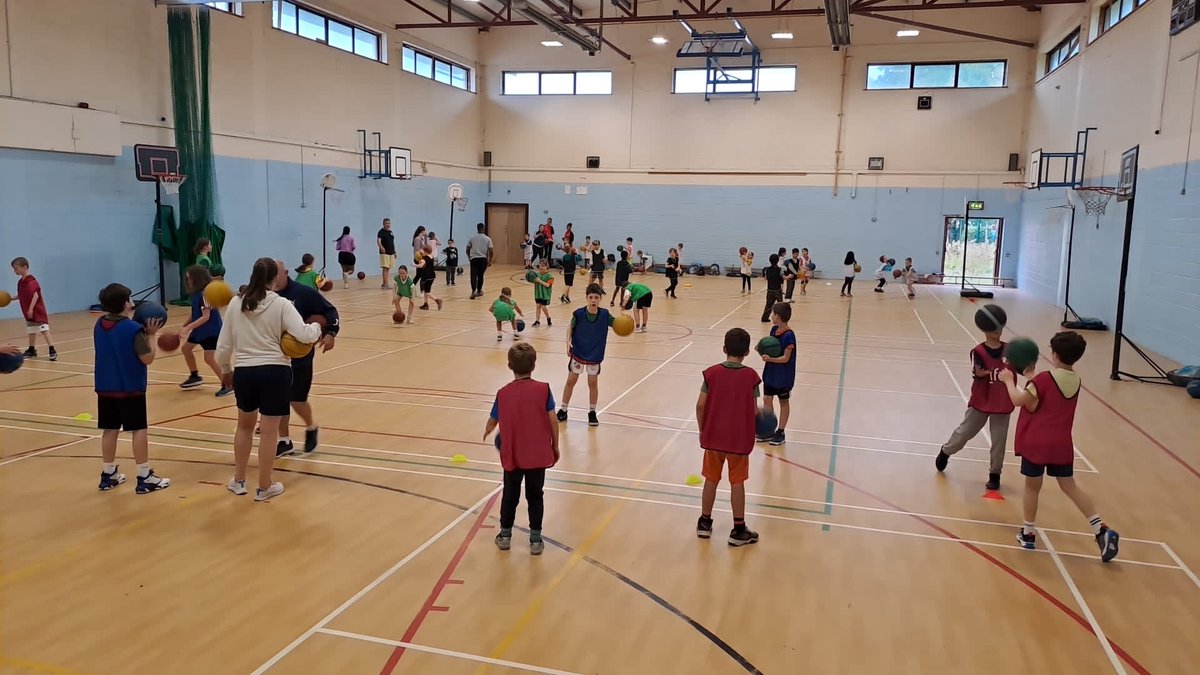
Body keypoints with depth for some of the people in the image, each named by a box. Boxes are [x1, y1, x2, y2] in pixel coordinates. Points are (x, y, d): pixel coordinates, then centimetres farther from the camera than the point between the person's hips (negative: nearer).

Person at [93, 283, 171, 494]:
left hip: (105, 387, 7)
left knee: (110, 429, 13)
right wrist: (151, 335, -7)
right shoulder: (133, 328, -17)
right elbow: (147, 358, -17)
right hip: (130, 387, -7)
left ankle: (108, 475, 22)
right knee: (139, 429, 0)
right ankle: (145, 478, 2)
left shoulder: (99, 324, 5)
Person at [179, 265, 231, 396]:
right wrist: (184, 327, 14)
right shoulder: (196, 293, 5)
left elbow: (206, 317, -27)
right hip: (200, 329, 10)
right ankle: (195, 377, 37)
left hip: (211, 330, -10)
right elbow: (195, 314, 14)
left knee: (209, 358, -14)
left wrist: (187, 328, -31)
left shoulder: (206, 293, -23)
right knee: (186, 349, 22)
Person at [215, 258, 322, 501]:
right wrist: (317, 327, 3)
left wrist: (225, 369, 22)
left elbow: (224, 346, 5)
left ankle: (238, 480, 33)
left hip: (244, 372, 3)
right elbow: (304, 335, -18)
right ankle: (264, 487, 17)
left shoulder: (235, 304, 1)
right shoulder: (281, 305, -9)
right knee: (269, 431, 7)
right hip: (275, 372, -3)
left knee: (245, 425, 24)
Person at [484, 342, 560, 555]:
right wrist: (555, 446, 4)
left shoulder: (503, 393, -5)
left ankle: (505, 536, 29)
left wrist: (487, 432, 30)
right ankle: (535, 540, 16)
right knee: (535, 496, 12)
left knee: (510, 495, 18)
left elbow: (493, 421, 7)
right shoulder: (543, 389, -10)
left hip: (512, 456, 1)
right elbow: (552, 421, -9)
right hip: (538, 455, -1)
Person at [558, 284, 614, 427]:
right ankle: (563, 411, 22)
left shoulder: (604, 315, -14)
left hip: (595, 355, 1)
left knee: (593, 383, 8)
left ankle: (592, 413, 25)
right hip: (577, 353, -1)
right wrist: (568, 341, -16)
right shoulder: (579, 313, -17)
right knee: (570, 381, 8)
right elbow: (571, 328, -2)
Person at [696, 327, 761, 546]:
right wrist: (762, 414, 16)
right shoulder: (751, 376, -9)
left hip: (713, 436, 1)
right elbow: (754, 411, -7)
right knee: (737, 482, 9)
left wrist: (702, 430, 7)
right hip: (739, 439, -1)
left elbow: (700, 406, -7)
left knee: (711, 479, 14)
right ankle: (738, 530, 15)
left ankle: (705, 523, 26)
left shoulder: (712, 372, -7)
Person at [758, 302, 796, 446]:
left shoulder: (789, 335, -23)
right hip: (770, 373, 7)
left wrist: (769, 359, -35)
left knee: (784, 402, 10)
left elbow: (785, 358, -21)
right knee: (767, 399, 11)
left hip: (783, 376, -7)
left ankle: (780, 433, 22)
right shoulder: (774, 329, 0)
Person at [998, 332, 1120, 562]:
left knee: (1032, 486, 8)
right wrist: (1031, 376, 16)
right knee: (1070, 486, 14)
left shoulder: (1044, 379, -16)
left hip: (1036, 443, -5)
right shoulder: (1076, 381, 5)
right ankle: (1102, 530, 6)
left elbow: (1019, 400, -15)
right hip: (1061, 444, 5)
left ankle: (1028, 534, 18)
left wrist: (1009, 380, -1)